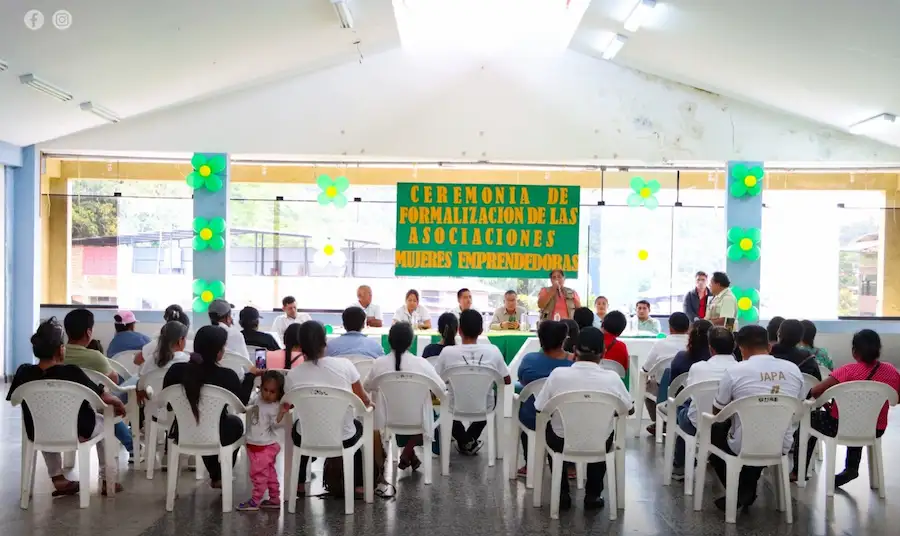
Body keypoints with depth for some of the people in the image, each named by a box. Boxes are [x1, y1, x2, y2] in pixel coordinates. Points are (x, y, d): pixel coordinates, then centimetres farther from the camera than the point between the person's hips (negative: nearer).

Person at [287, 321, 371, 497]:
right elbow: (363, 400, -2)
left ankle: (300, 485, 41)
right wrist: (369, 403, 21)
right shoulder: (345, 365, -14)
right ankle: (358, 486, 34)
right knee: (357, 426, 35)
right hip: (344, 440, -1)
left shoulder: (293, 375, -13)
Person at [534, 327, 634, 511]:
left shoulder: (558, 373, -19)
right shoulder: (612, 378, -16)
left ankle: (562, 494, 33)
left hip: (562, 444, -1)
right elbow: (630, 409, 1)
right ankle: (593, 495, 34)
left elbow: (540, 409, -6)